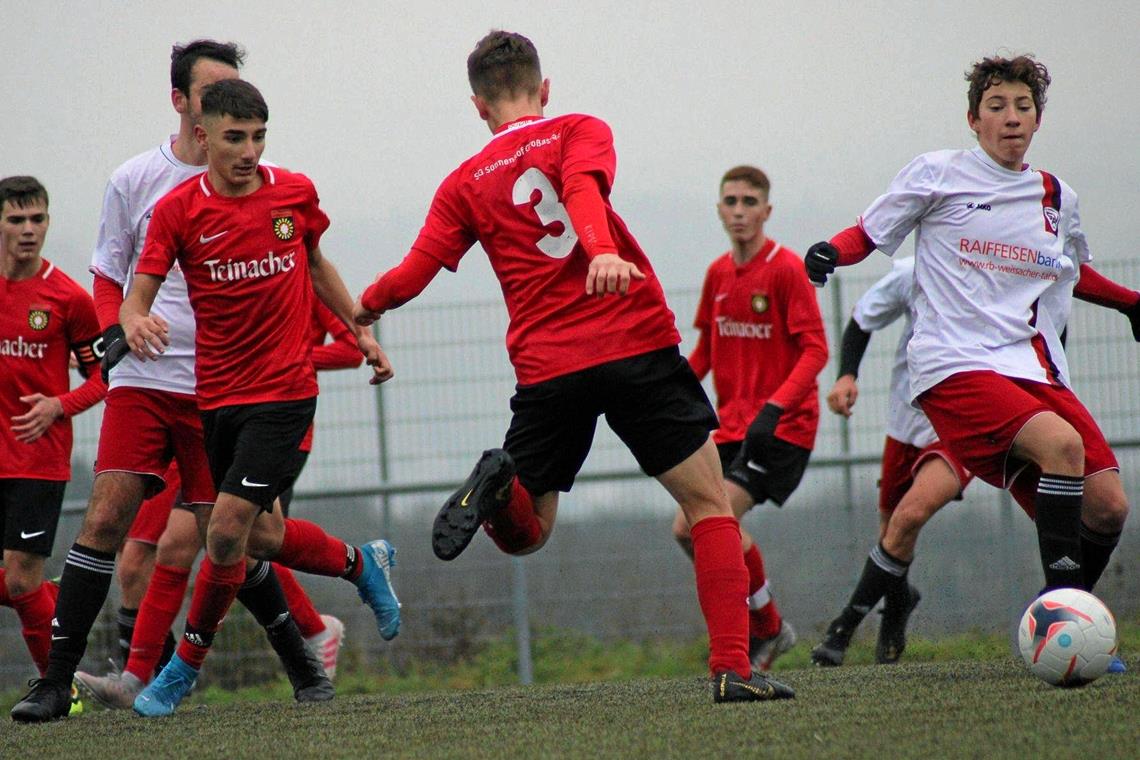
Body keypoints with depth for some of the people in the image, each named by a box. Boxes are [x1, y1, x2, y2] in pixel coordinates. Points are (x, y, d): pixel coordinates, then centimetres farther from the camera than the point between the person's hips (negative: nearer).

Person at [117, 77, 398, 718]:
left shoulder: (295, 193, -1)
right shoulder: (178, 209, -5)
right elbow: (136, 298, -10)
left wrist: (361, 330, 14)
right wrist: (134, 324, -33)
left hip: (285, 390, -2)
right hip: (218, 395, 2)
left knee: (228, 531, -12)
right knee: (264, 537, 12)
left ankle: (187, 664, 6)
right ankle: (362, 563, 42)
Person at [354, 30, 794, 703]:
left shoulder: (465, 185, 13)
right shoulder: (580, 132, 7)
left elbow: (412, 276, 9)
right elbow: (583, 187, -16)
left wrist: (364, 308, 29)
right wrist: (603, 252, -34)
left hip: (546, 369, 2)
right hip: (638, 346, -2)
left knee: (526, 534, 17)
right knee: (711, 503, 7)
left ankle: (499, 486, -19)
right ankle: (733, 667, -7)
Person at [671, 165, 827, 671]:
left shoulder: (786, 268, -11)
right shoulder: (718, 274, 10)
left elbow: (815, 349, -16)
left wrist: (774, 409, -28)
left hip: (782, 426, -8)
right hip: (732, 425, 8)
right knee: (686, 529, 0)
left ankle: (768, 629, -2)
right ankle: (765, 629, 15)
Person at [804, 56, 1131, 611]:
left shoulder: (1058, 200, 17)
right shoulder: (936, 175, 4)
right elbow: (867, 234, 11)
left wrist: (1130, 303, 32)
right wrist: (829, 253, -9)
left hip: (1036, 371, 6)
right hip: (955, 367, -6)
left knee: (1106, 505, -10)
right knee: (1062, 444, -32)